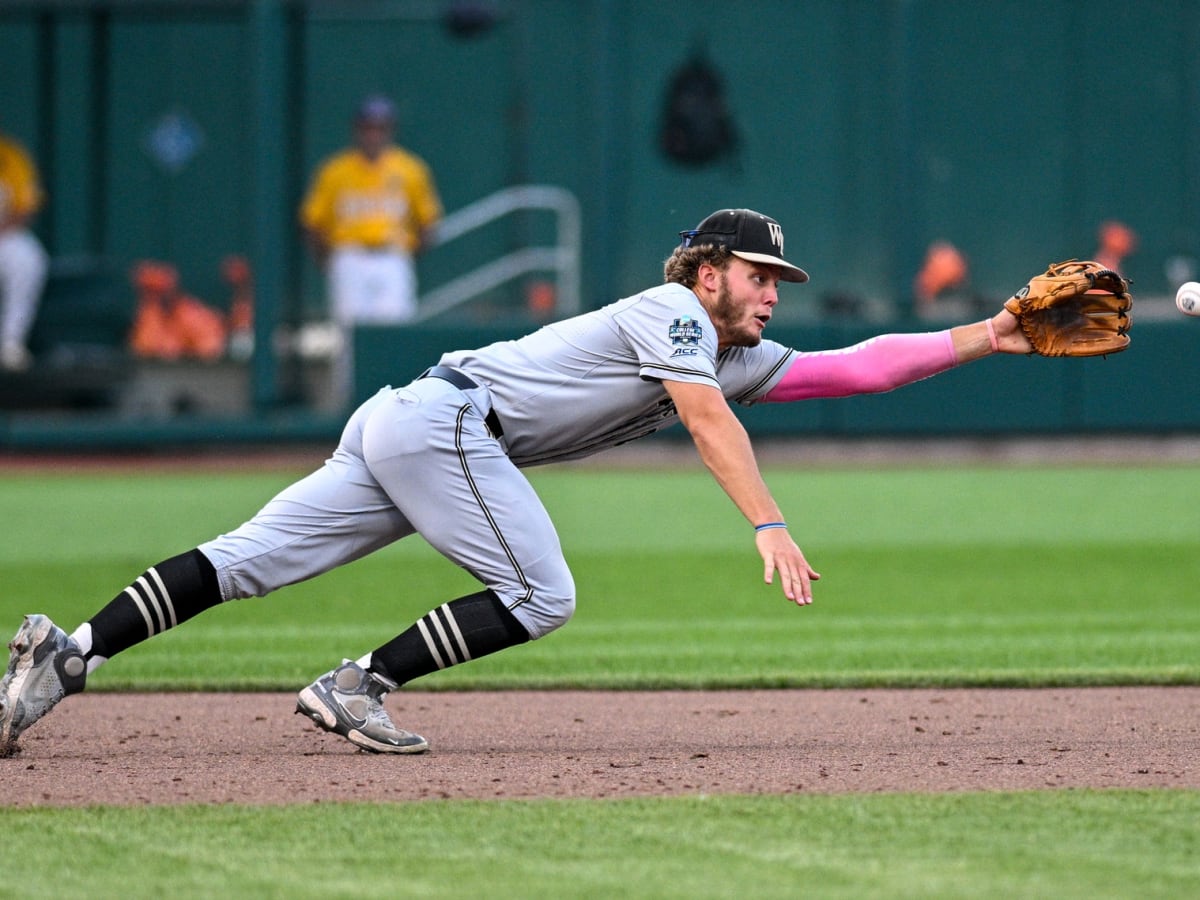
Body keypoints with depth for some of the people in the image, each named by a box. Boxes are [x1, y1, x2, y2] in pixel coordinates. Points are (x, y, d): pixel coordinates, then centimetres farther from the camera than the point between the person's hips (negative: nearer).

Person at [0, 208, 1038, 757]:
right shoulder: (671, 310, -6)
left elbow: (857, 365, 18)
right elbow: (706, 420, -21)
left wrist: (986, 336, 14)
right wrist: (769, 526, -31)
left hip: (405, 430, 8)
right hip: (441, 419, -8)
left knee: (252, 559, -1)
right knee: (541, 593, -8)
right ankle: (356, 687, -7)